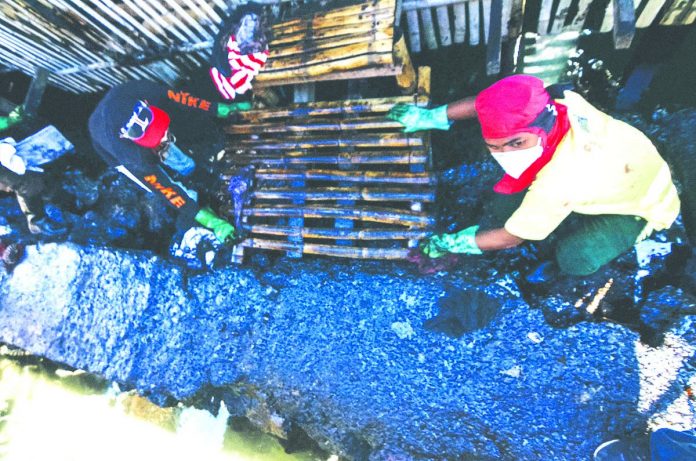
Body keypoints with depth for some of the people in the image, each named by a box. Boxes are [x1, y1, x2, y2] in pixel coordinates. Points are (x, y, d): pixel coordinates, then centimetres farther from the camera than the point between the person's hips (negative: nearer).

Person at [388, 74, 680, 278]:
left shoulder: (555, 186, -46)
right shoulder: (558, 101, -31)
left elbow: (510, 238, -30)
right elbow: (486, 102, -13)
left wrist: (451, 243, -17)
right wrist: (432, 117, -10)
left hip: (644, 202, -5)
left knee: (574, 258, -30)